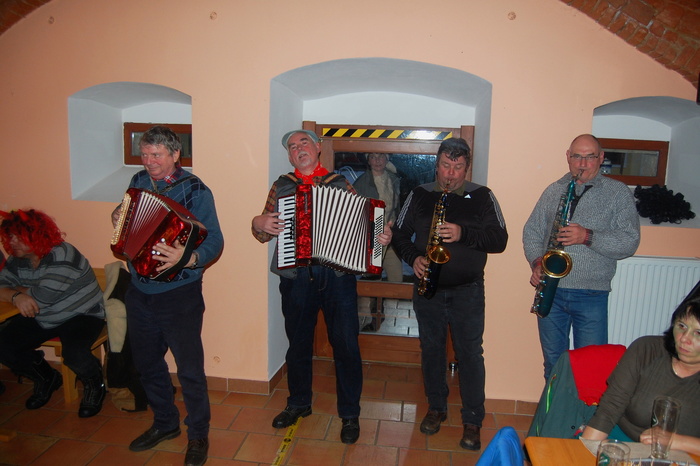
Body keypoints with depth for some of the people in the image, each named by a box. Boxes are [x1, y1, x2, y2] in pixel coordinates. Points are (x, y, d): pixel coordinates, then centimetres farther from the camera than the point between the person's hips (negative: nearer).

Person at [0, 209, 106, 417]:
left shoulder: (62, 255, -24)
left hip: (81, 316, -7)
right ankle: (46, 379, 18)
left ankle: (95, 385, 3)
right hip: (40, 319, 8)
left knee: (74, 353, -33)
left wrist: (19, 290, -7)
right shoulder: (17, 260, 1)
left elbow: (42, 297, -27)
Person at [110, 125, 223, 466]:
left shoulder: (195, 190, -13)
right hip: (139, 291, 7)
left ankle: (198, 435, 24)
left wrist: (187, 258, -37)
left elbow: (214, 240, -19)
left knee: (189, 369, 3)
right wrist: (118, 219, 0)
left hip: (178, 294, -6)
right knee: (147, 363, 19)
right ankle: (165, 423, 40)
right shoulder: (138, 181, 5)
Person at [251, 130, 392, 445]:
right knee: (298, 345, 16)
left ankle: (350, 414, 22)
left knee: (346, 347, 3)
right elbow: (263, 233, 13)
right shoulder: (281, 186, 10)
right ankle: (298, 404, 38)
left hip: (337, 277, -1)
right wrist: (258, 223, -9)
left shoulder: (340, 185, 7)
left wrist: (381, 238, -11)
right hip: (296, 279, 2)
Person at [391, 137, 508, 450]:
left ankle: (473, 421, 17)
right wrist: (413, 257, -12)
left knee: (470, 354, 2)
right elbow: (399, 234, 7)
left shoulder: (482, 196, -1)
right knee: (431, 349, 13)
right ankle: (436, 407, 32)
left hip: (467, 291, -2)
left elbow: (500, 239, -8)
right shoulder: (419, 195, 4)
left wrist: (463, 233, -23)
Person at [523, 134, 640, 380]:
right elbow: (531, 231, 11)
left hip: (592, 295, -2)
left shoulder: (619, 193, 1)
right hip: (550, 291, 3)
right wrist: (537, 263, -6)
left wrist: (588, 236, -20)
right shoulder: (553, 191, 10)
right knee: (553, 361, 14)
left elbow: (629, 242, -6)